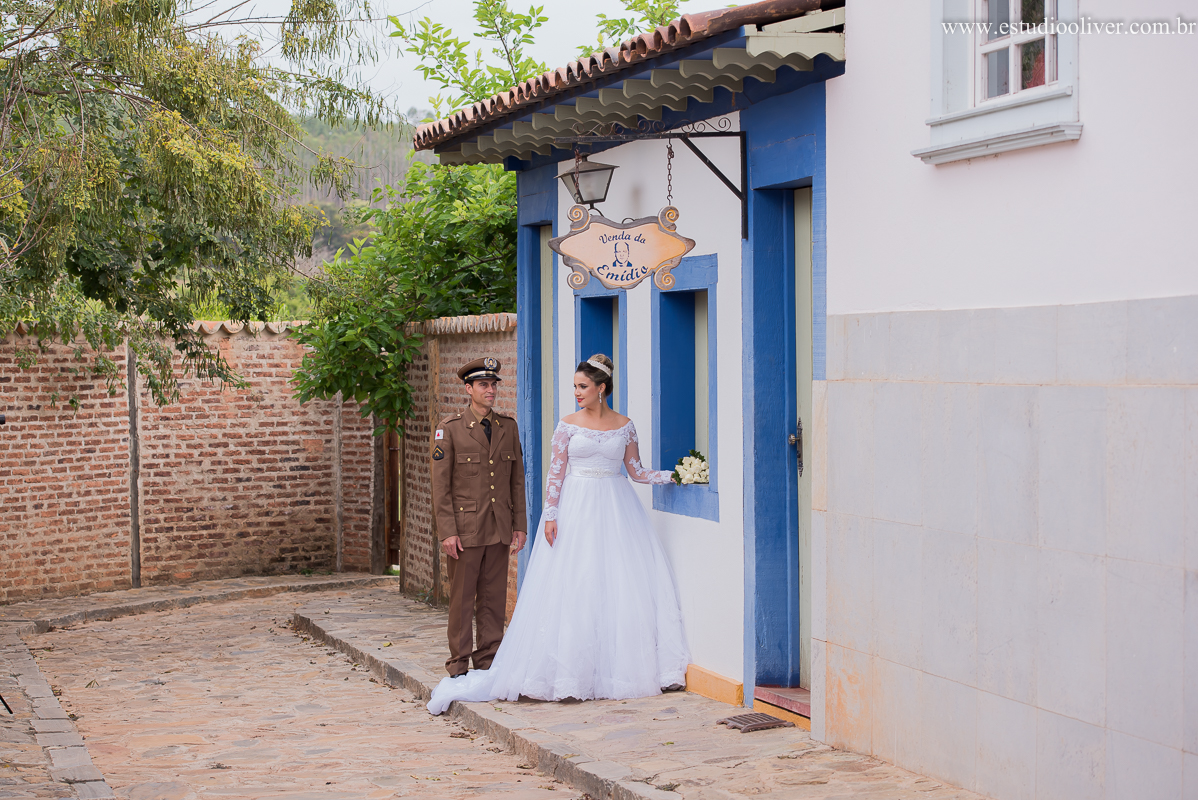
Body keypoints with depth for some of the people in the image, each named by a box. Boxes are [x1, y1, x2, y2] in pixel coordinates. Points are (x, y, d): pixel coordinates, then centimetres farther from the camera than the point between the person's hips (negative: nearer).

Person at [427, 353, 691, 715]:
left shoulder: (625, 426, 6)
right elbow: (555, 473, -2)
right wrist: (550, 516, -10)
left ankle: (622, 668, 5)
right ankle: (574, 672, 2)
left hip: (616, 509, 2)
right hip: (576, 508, -2)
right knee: (572, 590, -3)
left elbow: (637, 471, 11)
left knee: (622, 587, -3)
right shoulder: (568, 424, 1)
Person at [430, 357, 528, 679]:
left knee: (494, 598, 7)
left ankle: (488, 661, 16)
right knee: (462, 599, 2)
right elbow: (440, 485, -5)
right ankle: (459, 665, 10)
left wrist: (519, 526, 6)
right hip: (465, 528, -4)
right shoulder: (450, 428, -3)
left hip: (500, 529, 4)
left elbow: (517, 480, 12)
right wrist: (447, 532, -11)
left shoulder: (509, 427, 9)